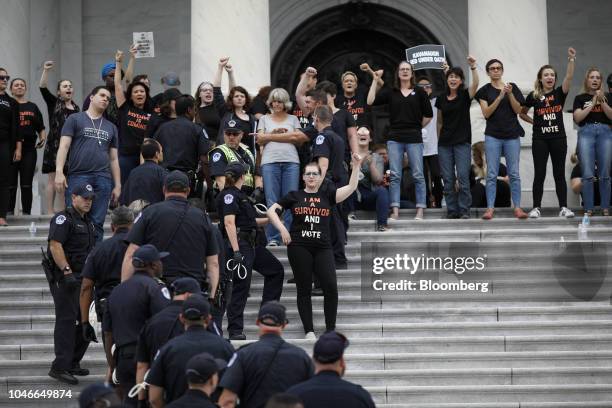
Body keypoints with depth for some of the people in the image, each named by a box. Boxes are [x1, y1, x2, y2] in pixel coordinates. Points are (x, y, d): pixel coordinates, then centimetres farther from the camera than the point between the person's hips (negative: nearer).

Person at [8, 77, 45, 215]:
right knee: (10, 184, -3)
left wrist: (43, 139, 1)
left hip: (29, 149, 2)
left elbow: (41, 128, 20)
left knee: (27, 185, 2)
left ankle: (27, 213, 5)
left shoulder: (33, 107, 16)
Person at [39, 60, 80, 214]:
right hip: (55, 145, -5)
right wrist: (46, 71, -24)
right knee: (54, 178, -6)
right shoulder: (53, 103, 3)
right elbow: (43, 88, -11)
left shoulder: (76, 108, 16)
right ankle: (50, 211, -5)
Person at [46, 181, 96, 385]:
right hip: (65, 278, -9)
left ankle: (73, 363, 19)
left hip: (83, 278, 9)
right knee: (66, 320, -11)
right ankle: (60, 367, -10)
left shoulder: (87, 221, 20)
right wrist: (66, 271, -25)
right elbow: (55, 246, -20)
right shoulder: (63, 218, -9)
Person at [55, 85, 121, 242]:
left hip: (103, 179, 4)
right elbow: (64, 146, -1)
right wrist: (59, 172, -14)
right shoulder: (75, 119, 8)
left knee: (97, 224, 0)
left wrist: (118, 185, 14)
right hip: (78, 176, -4)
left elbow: (114, 158, 20)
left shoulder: (111, 127, 20)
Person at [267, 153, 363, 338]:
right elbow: (271, 210, 10)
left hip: (323, 248, 0)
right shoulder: (295, 196, 10)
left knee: (331, 286, -12)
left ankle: (330, 330, -1)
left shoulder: (327, 194, 11)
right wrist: (282, 229, -2)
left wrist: (356, 165, -6)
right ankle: (309, 331, 7)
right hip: (299, 248, 0)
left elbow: (351, 187, 1)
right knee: (304, 289, 2)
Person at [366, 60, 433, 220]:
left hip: (414, 138, -1)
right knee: (395, 175, -1)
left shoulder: (419, 92, 6)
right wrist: (375, 81, 0)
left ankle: (420, 210, 3)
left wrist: (417, 127, 6)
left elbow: (428, 115, 9)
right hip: (394, 137, 1)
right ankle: (395, 210, 1)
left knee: (418, 175, -1)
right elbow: (370, 101, -1)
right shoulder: (391, 93, 9)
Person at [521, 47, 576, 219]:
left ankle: (564, 207, 4)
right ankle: (536, 208, 3)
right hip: (540, 139, -1)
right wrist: (534, 122, 1)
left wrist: (571, 59, -24)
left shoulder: (559, 93, 3)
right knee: (539, 174, 0)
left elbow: (569, 77, -13)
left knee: (559, 173, 3)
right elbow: (522, 113, 15)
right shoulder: (533, 96, 3)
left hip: (558, 138, 1)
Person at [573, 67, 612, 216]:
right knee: (587, 174, -10)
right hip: (586, 132, -2)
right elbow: (577, 118, -1)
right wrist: (593, 103, -4)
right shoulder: (580, 98, 12)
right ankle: (588, 208, -7)